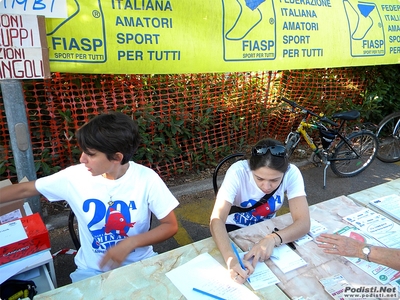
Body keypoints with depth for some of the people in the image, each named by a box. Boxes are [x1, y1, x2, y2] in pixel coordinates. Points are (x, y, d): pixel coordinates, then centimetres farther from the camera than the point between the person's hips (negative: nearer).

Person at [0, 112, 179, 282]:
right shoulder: (75, 176, -13)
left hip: (140, 263, -1)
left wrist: (130, 243, -23)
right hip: (92, 270, 2)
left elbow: (171, 225, -12)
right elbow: (24, 190, 0)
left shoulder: (146, 179, -18)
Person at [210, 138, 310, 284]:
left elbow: (304, 223, -30)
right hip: (235, 229, -2)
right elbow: (217, 219, -38)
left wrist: (273, 238, -48)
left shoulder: (292, 173, -25)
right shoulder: (238, 172, -32)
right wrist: (231, 258, -55)